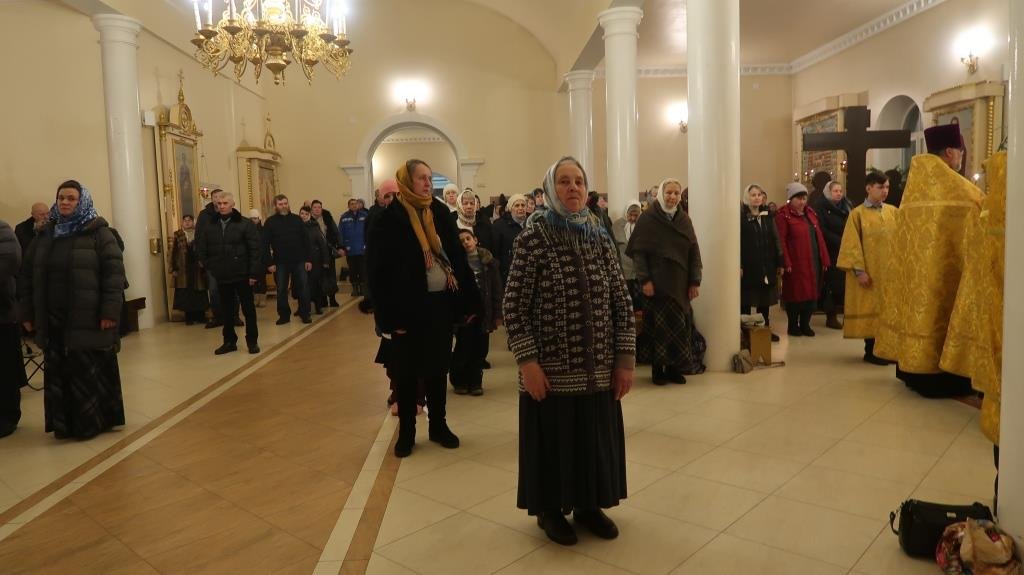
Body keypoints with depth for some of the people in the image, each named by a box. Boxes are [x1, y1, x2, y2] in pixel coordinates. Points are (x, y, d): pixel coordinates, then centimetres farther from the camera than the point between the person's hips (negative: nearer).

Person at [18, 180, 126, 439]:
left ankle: (95, 421, 15)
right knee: (59, 373, 8)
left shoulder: (99, 232, -3)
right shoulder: (45, 235, 12)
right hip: (53, 319, 5)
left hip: (88, 319, -4)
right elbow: (27, 275, 14)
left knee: (90, 371, 2)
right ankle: (64, 423, 19)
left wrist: (110, 311, -17)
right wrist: (27, 313, 8)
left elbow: (114, 271, -10)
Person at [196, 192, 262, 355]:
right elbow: (200, 249, 16)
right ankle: (229, 341, 22)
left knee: (248, 309, 4)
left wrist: (253, 273, -13)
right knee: (227, 310, 12)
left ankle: (252, 341, 13)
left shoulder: (245, 224, -6)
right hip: (222, 277, 4)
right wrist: (209, 266, 6)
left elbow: (255, 249, -9)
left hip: (242, 275, -4)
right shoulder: (210, 226, 6)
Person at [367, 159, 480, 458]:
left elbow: (457, 256, 8)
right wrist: (390, 316, -15)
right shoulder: (388, 219, -8)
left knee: (438, 367, 15)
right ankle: (406, 431, 24)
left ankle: (438, 425, 30)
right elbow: (379, 272, -10)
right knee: (407, 371, 9)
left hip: (442, 303, 4)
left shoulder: (441, 212, 6)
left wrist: (469, 300, 4)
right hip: (409, 307, -4)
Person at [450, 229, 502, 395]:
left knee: (480, 349, 6)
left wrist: (497, 314, -1)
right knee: (463, 348, 2)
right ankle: (459, 381, 21)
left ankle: (475, 382, 21)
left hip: (483, 311, 2)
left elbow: (496, 288, 2)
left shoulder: (488, 260, 2)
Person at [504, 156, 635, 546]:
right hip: (551, 368, -4)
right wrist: (528, 361, -15)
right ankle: (549, 509, 30)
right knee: (552, 438, 9)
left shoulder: (600, 237, 3)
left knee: (595, 436, 14)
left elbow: (622, 302, 5)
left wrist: (625, 358, 1)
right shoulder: (533, 238, -9)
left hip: (597, 367, 4)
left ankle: (588, 504, 35)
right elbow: (513, 306, -10)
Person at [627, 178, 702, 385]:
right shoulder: (648, 219, -3)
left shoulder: (685, 220, 9)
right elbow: (638, 251, -7)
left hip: (680, 284, 4)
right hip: (657, 284, -4)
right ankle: (658, 370, 12)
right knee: (659, 327, 0)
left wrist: (695, 282, 0)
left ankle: (674, 368, 16)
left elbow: (694, 252, 7)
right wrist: (644, 280, -14)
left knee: (680, 326, 4)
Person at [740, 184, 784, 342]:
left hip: (767, 267, 5)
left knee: (765, 300, 12)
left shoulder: (768, 216, 11)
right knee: (746, 302, 0)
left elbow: (775, 240, 12)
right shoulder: (742, 217, -6)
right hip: (749, 267, -5)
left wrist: (779, 263, 8)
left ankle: (765, 328, 23)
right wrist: (739, 265, -17)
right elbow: (738, 243, -11)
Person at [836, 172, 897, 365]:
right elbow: (852, 245, -7)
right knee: (870, 307, 0)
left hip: (890, 270, 4)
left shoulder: (893, 212, 8)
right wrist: (859, 270, -14)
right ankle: (871, 350, 8)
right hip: (869, 272, -4)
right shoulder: (857, 214, -3)